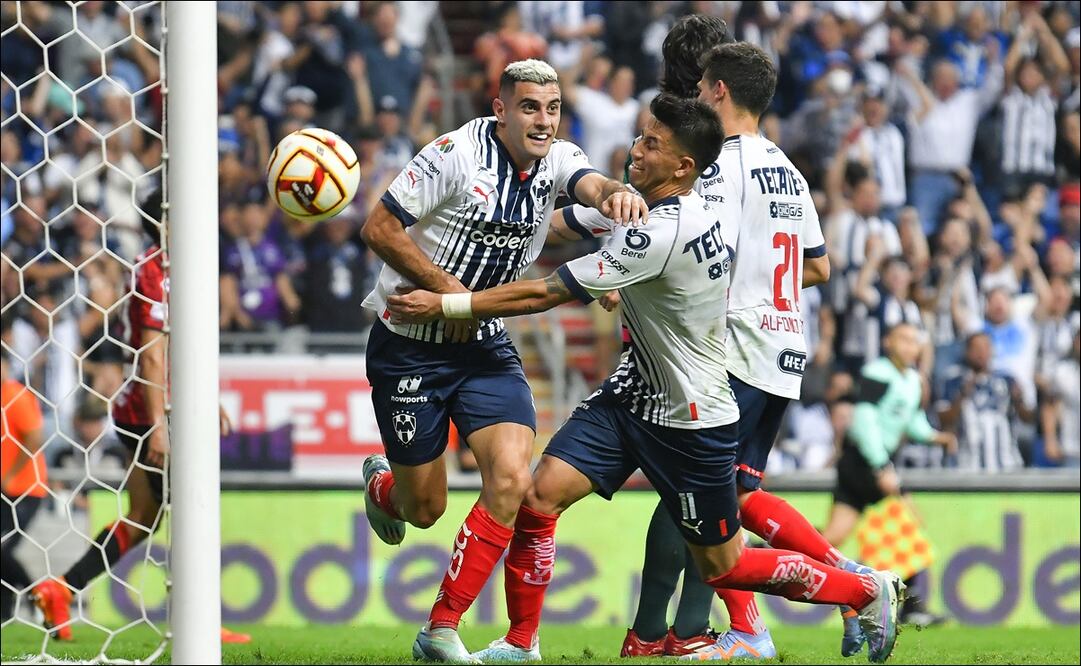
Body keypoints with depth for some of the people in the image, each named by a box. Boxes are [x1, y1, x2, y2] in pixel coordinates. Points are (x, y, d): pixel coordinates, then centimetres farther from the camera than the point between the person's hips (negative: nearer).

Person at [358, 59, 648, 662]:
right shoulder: (457, 154, -17)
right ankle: (383, 484, 44)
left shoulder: (557, 160, -3)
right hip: (410, 345, -4)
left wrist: (618, 193, -49)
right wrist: (447, 289, -21)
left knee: (512, 480, -15)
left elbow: (592, 185, -25)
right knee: (424, 509, 4)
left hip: (485, 343, 4)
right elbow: (380, 228, -15)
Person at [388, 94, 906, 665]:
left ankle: (869, 592, 25)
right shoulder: (697, 212, -1)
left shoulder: (661, 234, -29)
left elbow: (544, 294, -26)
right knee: (539, 496, -8)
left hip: (691, 421, -9)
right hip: (634, 392, 9)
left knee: (721, 566, 7)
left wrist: (446, 304, -21)